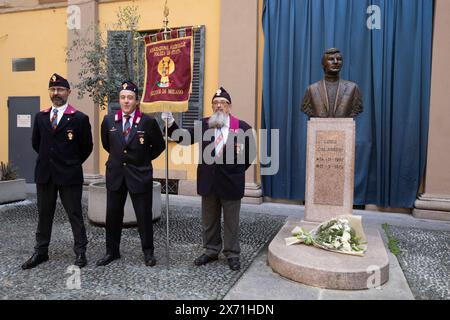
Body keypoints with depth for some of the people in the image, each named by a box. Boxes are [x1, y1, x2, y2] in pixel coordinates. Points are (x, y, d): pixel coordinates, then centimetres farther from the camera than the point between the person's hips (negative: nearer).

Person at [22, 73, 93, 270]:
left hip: (69, 174, -5)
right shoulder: (40, 117, 8)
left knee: (75, 214, 3)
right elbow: (36, 143, 18)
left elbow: (87, 147, 0)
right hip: (44, 173, 5)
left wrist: (72, 164, 6)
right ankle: (41, 251, 25)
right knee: (44, 214, 13)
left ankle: (80, 252, 14)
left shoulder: (79, 118, -6)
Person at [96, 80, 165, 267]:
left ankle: (148, 252, 21)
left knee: (144, 215, 5)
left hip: (140, 174, -3)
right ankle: (112, 251, 27)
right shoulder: (109, 120, 1)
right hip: (115, 174, 3)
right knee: (113, 214, 11)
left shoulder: (148, 122, -9)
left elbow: (159, 146, 4)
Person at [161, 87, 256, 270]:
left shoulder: (242, 127, -4)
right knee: (209, 221, 15)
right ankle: (211, 251, 31)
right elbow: (184, 138, -1)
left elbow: (250, 153, 4)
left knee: (231, 222, 9)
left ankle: (232, 254, 24)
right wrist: (171, 123, -11)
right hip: (208, 182, 3)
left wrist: (237, 171, 1)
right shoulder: (204, 124, 3)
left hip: (230, 183, -3)